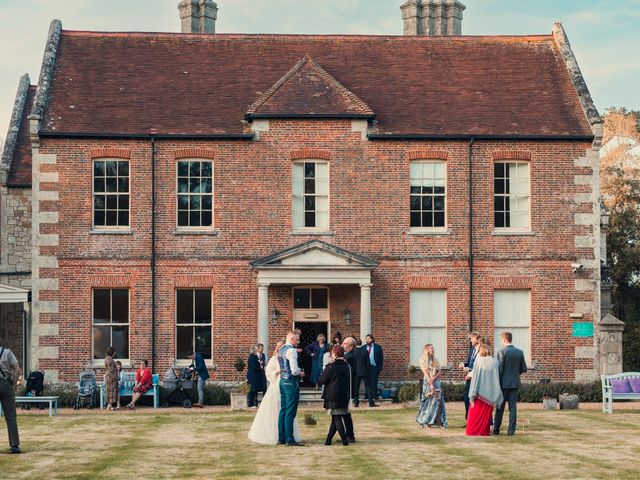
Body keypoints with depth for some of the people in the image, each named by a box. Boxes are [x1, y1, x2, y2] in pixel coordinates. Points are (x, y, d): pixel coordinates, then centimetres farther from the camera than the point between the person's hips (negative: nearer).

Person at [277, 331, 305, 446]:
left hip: (283, 380, 9)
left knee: (283, 410, 13)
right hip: (291, 382, -9)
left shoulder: (281, 350, 13)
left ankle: (281, 438, 18)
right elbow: (294, 370, -21)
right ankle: (290, 440, -6)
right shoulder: (291, 350, -15)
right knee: (290, 412, -7)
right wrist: (300, 373, -1)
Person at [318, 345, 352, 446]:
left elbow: (322, 381, -6)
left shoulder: (331, 367, -12)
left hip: (333, 397, -6)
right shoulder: (346, 366, 6)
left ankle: (344, 440, -10)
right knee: (335, 418, 12)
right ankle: (328, 440, 18)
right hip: (344, 396, 6)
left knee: (337, 418, -3)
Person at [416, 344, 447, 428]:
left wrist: (434, 378, -13)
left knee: (438, 402, -4)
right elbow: (425, 372, -9)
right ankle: (426, 421, -3)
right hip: (428, 383, -5)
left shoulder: (435, 360, 17)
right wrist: (431, 384, -18)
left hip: (436, 382, 5)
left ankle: (439, 422, -6)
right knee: (429, 402, -7)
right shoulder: (424, 360, 0)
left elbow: (439, 371, 7)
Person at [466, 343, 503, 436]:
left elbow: (475, 377, -9)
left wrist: (472, 395, -7)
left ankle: (472, 431, 8)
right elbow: (497, 378, 2)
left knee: (476, 412, 8)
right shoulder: (495, 362, -2)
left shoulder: (478, 361, -9)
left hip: (479, 392, -2)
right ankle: (484, 431, 12)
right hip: (490, 392, 2)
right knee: (486, 413, 12)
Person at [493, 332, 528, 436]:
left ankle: (496, 430, 8)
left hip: (504, 383, -4)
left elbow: (499, 369, -13)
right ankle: (511, 430, 2)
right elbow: (523, 369, 6)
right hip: (515, 383, 4)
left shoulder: (502, 351, -11)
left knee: (500, 407, 4)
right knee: (512, 406, 5)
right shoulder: (520, 352, 5)